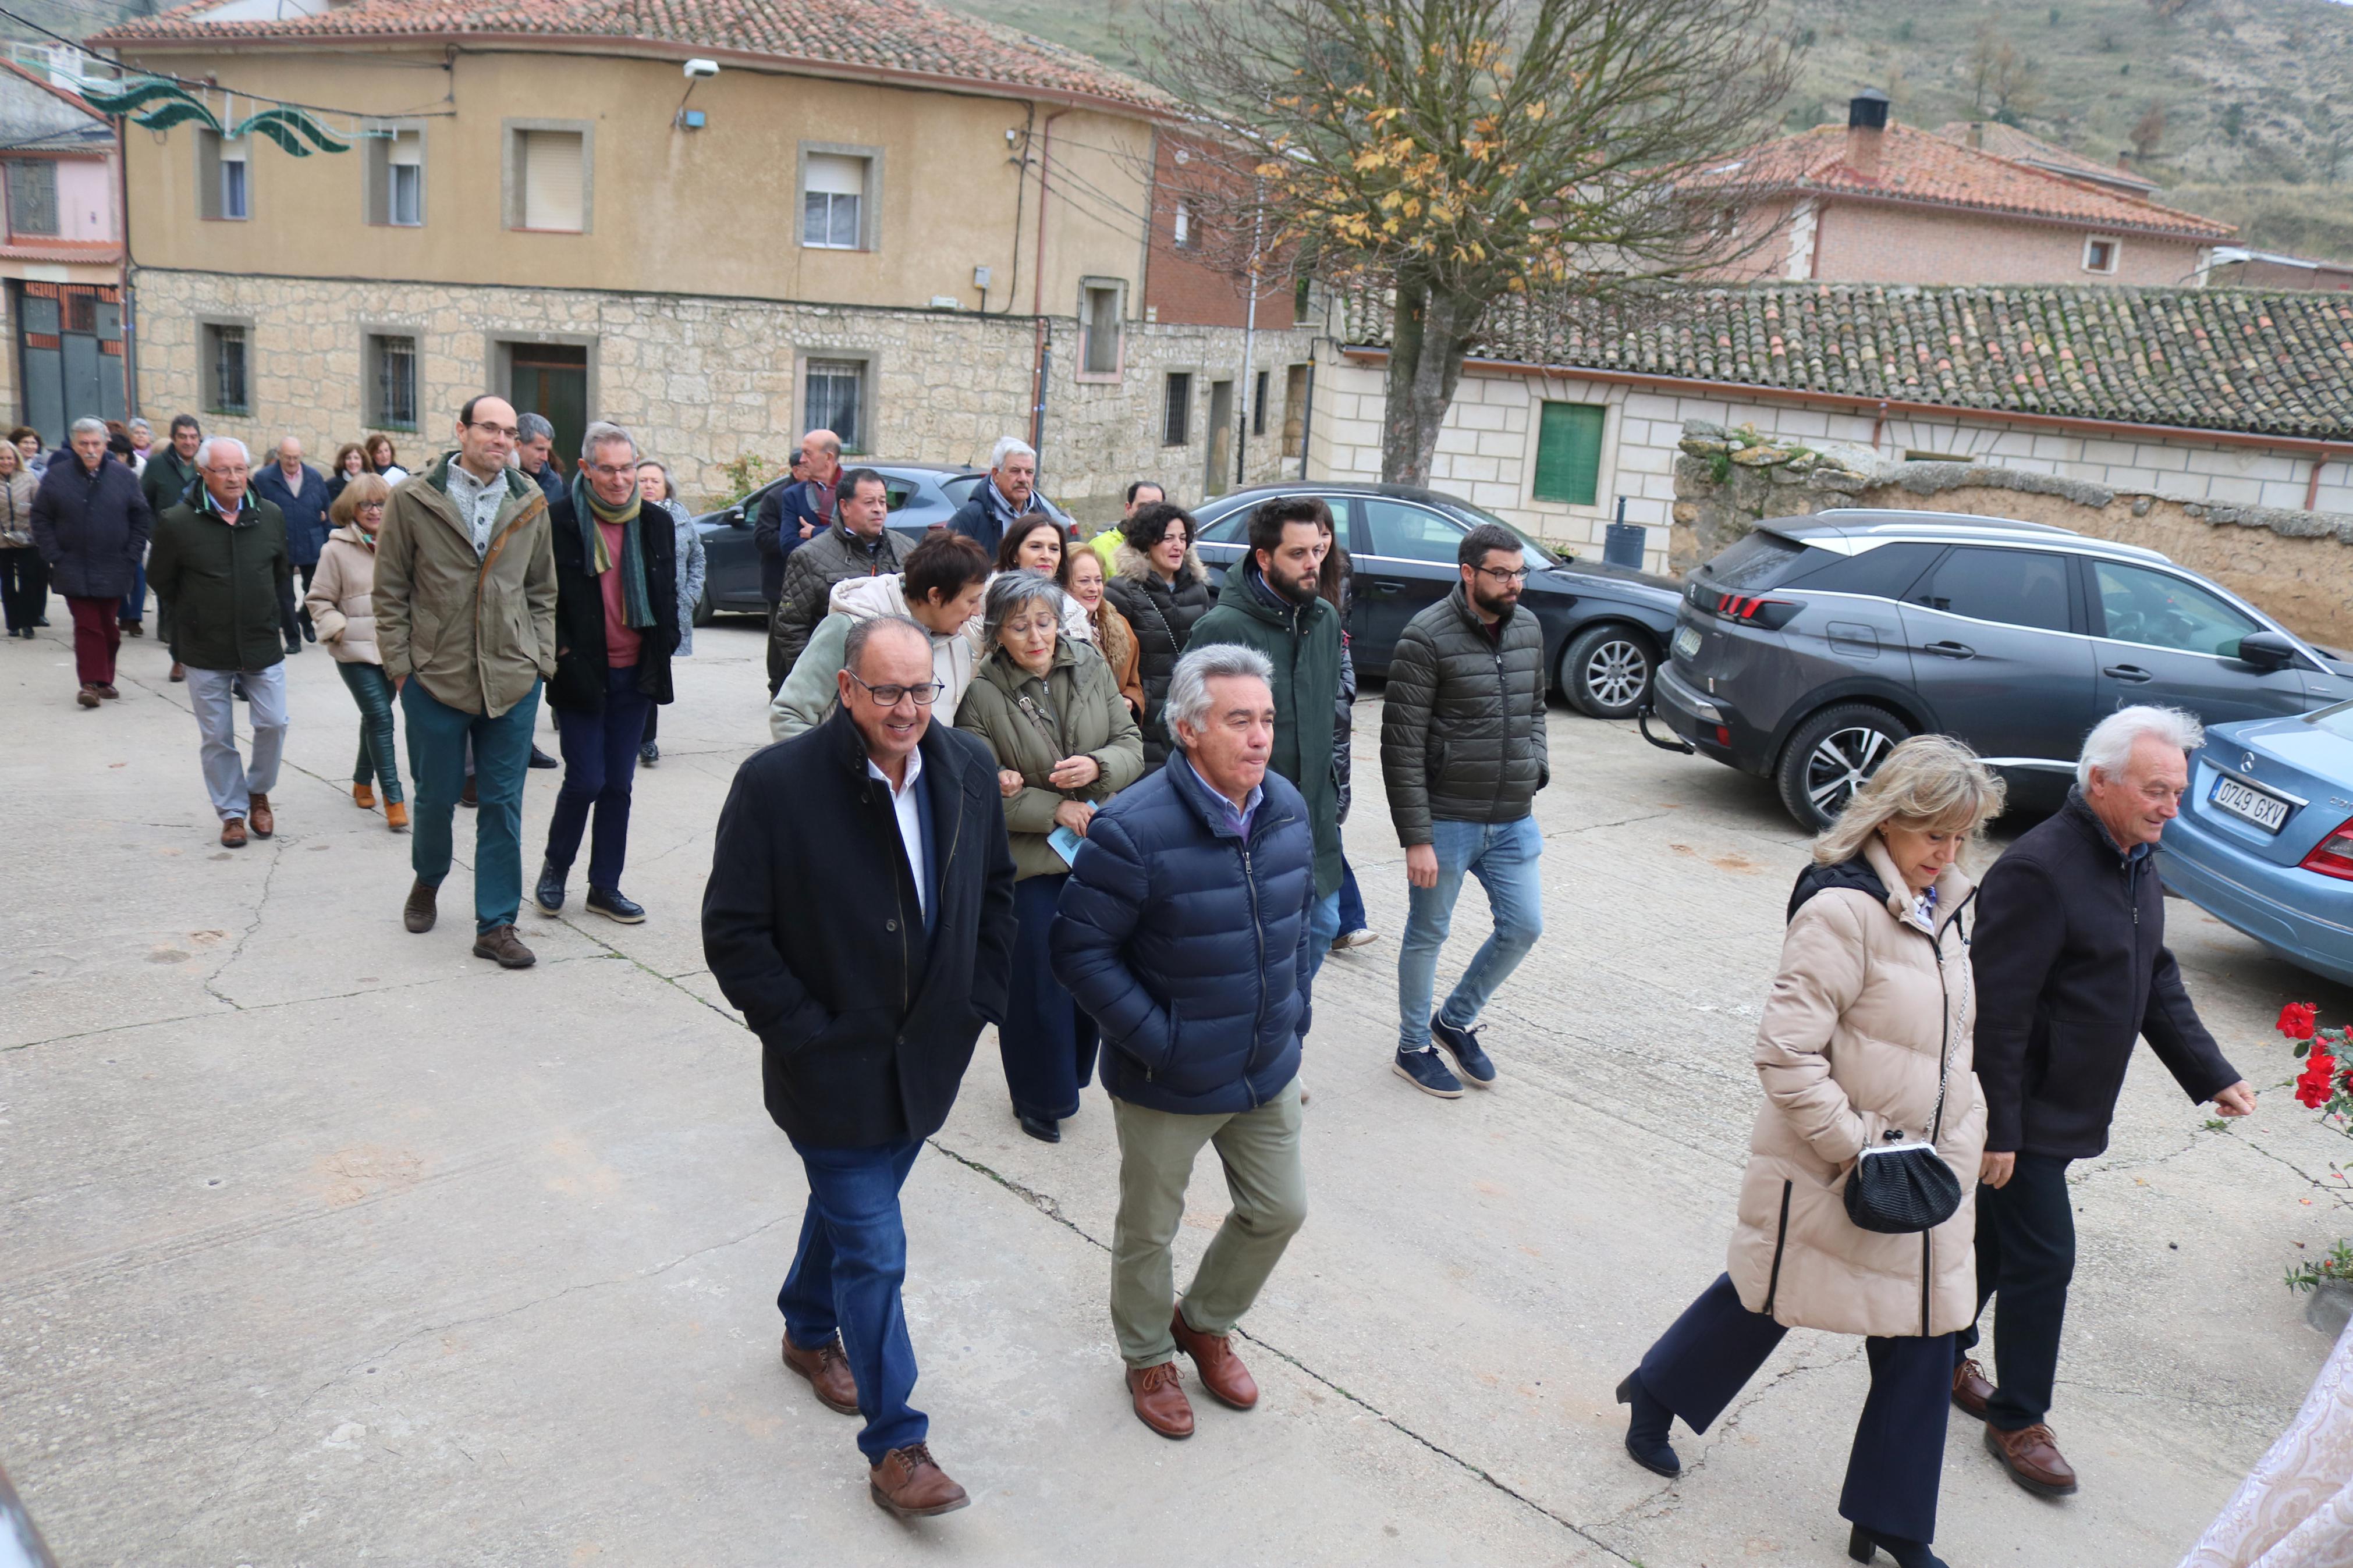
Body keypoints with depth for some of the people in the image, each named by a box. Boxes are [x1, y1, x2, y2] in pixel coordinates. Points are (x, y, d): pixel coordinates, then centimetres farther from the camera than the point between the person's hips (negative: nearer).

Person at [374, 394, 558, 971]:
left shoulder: (531, 503, 5)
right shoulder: (413, 500, -2)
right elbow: (390, 591, 1)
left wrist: (541, 659, 5)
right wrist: (399, 664, -3)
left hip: (513, 680, 2)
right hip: (436, 677, -1)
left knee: (502, 804, 4)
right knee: (436, 797, 11)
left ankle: (496, 926, 12)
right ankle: (427, 882, 41)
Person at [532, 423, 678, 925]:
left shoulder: (657, 523, 5)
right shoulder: (558, 521, -7)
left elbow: (669, 593, 15)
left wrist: (664, 644, 5)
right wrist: (560, 651, -9)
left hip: (635, 675, 4)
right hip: (582, 672, -4)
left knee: (618, 784, 8)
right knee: (587, 780, -5)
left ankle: (605, 887, 18)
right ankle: (554, 868, 20)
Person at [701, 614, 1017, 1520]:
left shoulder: (969, 770, -4)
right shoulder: (777, 784, -20)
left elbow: (996, 892, 10)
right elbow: (734, 934, -15)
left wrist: (978, 1003, 5)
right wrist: (808, 1035, -15)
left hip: (927, 1059, 5)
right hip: (835, 1068, -5)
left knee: (851, 1201, 26)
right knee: (873, 1251, 0)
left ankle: (810, 1331, 53)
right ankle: (895, 1445, 14)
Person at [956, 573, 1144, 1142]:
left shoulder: (1091, 667, 1)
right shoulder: (982, 695, -11)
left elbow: (1132, 744, 4)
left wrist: (1099, 766, -17)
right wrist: (1054, 810, -17)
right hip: (1029, 862, -4)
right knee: (1037, 984, 6)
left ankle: (1070, 1074, 37)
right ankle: (1039, 1099, 26)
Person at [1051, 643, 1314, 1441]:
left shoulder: (1286, 807, -4)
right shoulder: (1135, 830, -26)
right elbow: (1079, 949, -20)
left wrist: (1294, 1008, 9)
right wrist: (1153, 1041, -20)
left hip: (1269, 1069, 6)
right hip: (1169, 1083, -6)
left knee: (1278, 1211, 19)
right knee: (1149, 1230, 14)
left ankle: (1206, 1324, 46)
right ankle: (1148, 1356, 43)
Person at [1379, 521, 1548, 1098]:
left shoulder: (1528, 629, 5)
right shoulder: (1427, 638, -15)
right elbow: (1401, 746, -16)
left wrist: (1534, 774, 8)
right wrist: (1417, 837, -18)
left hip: (1513, 820, 6)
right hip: (1447, 821, -6)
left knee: (1524, 927, 10)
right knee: (1428, 936, 9)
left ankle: (1456, 1020, 33)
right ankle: (1414, 1046, 29)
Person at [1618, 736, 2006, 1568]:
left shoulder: (1941, 907, 5)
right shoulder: (1842, 909, -23)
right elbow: (1786, 1052, -25)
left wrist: (1964, 1134, 14)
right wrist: (1855, 1146, -23)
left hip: (1919, 1173, 8)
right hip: (1830, 1174, -7)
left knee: (1924, 1336, 10)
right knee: (1766, 1297, 13)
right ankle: (1656, 1391, 41)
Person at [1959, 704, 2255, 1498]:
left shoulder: (2137, 866, 7)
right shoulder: (2038, 869, -25)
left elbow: (2157, 981, 19)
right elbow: (2000, 1011, -25)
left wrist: (2211, 1073, 13)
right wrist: (1996, 1129, -23)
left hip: (2068, 1109, 9)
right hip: (2026, 1113, -9)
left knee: (1998, 1239, 20)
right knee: (2043, 1259, -1)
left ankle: (1942, 1351, 37)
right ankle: (2017, 1418, 15)